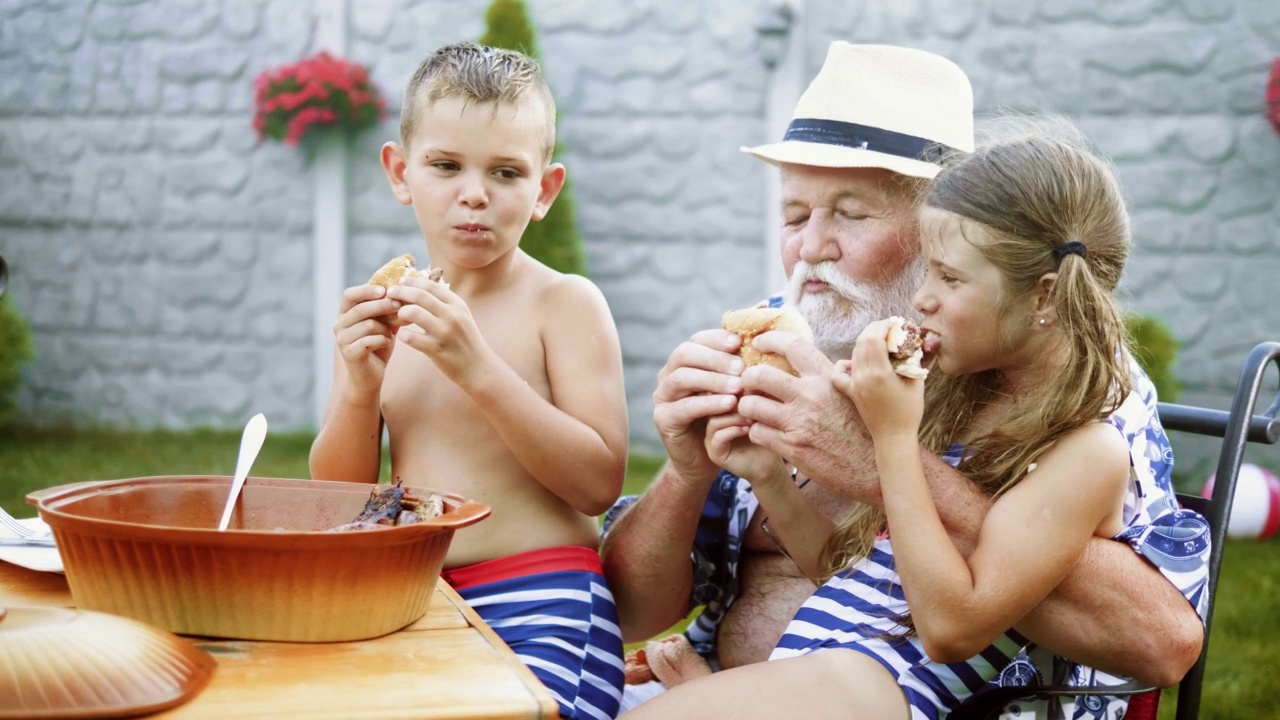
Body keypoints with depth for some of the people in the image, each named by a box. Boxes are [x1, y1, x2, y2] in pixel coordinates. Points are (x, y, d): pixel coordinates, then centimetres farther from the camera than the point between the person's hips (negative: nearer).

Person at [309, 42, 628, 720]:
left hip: (538, 609, -4)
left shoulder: (565, 302, -4)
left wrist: (477, 368, -21)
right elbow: (338, 499, 8)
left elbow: (600, 481, -14)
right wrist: (359, 388, -11)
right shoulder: (378, 313, 9)